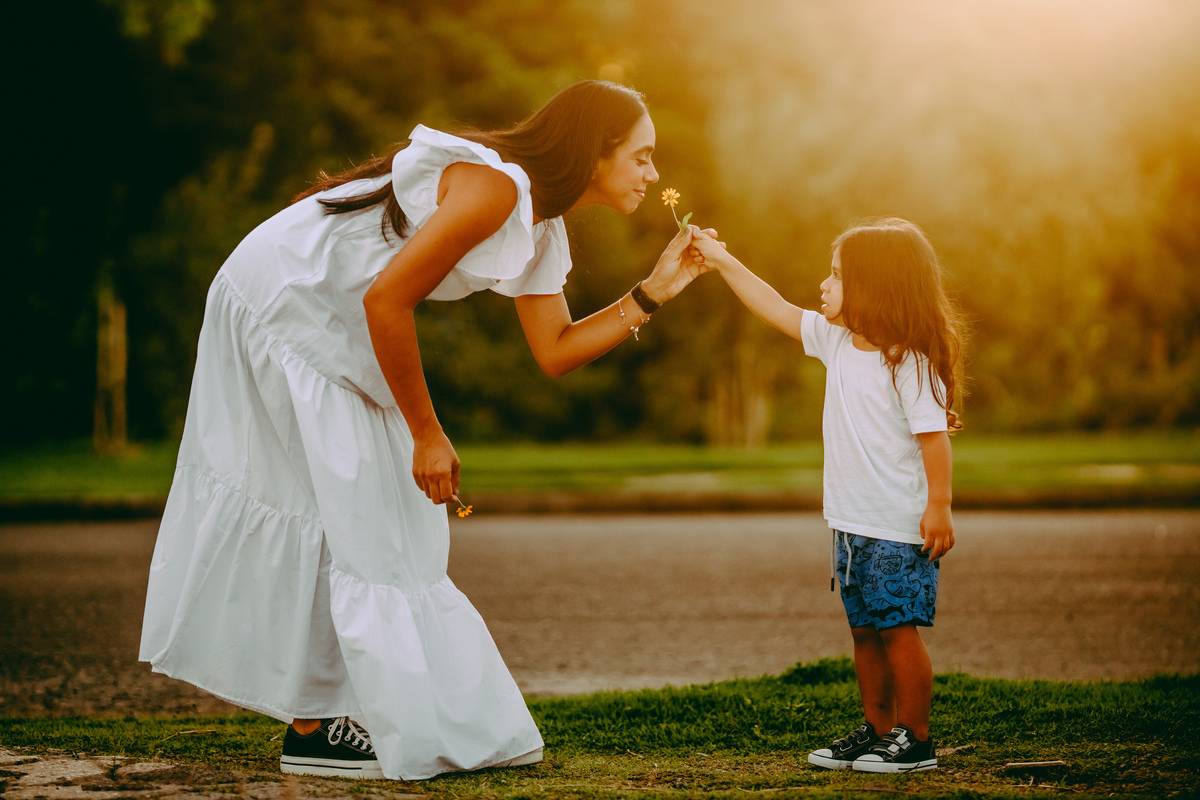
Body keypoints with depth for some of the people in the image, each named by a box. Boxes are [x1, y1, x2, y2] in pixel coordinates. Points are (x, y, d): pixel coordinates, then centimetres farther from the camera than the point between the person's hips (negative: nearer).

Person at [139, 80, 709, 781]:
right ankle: (310, 729, 2)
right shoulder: (494, 188, -25)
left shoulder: (541, 228, 6)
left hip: (336, 326, 10)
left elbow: (555, 351, 6)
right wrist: (427, 435, -22)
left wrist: (655, 292, -2)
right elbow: (388, 299, -28)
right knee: (341, 511, -6)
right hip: (282, 298, -10)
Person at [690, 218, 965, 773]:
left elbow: (933, 434, -18)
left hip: (899, 526, -8)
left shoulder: (910, 362, -16)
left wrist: (939, 507, -21)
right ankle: (878, 730, 21)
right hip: (851, 521, 8)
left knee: (897, 628, -4)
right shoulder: (836, 341, 7)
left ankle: (916, 740, 5)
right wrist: (723, 261, 15)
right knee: (865, 630, 12)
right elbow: (777, 310, 15)